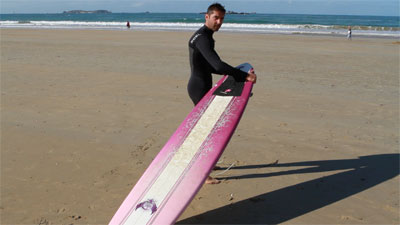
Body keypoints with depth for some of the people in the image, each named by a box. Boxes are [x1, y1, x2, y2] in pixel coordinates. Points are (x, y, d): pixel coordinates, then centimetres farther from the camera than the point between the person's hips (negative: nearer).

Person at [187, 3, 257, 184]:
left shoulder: (205, 36, 15)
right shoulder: (202, 38, -19)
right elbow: (217, 64, -31)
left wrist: (234, 74, 14)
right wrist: (245, 76, -31)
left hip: (202, 86, 11)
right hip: (199, 88, -11)